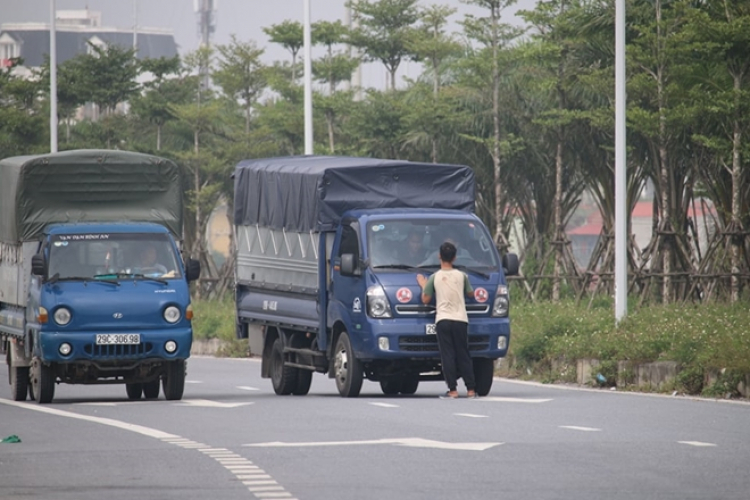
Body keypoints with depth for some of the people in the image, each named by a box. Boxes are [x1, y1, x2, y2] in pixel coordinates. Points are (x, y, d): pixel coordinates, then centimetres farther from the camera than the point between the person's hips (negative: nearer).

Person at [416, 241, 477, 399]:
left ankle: (452, 390, -7)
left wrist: (423, 286, 23)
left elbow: (426, 299, 5)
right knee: (463, 355, 8)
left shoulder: (435, 278, 0)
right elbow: (470, 293, 19)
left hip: (443, 320, -2)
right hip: (460, 320, 2)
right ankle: (470, 389, 5)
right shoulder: (462, 276, 5)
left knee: (447, 356, -1)